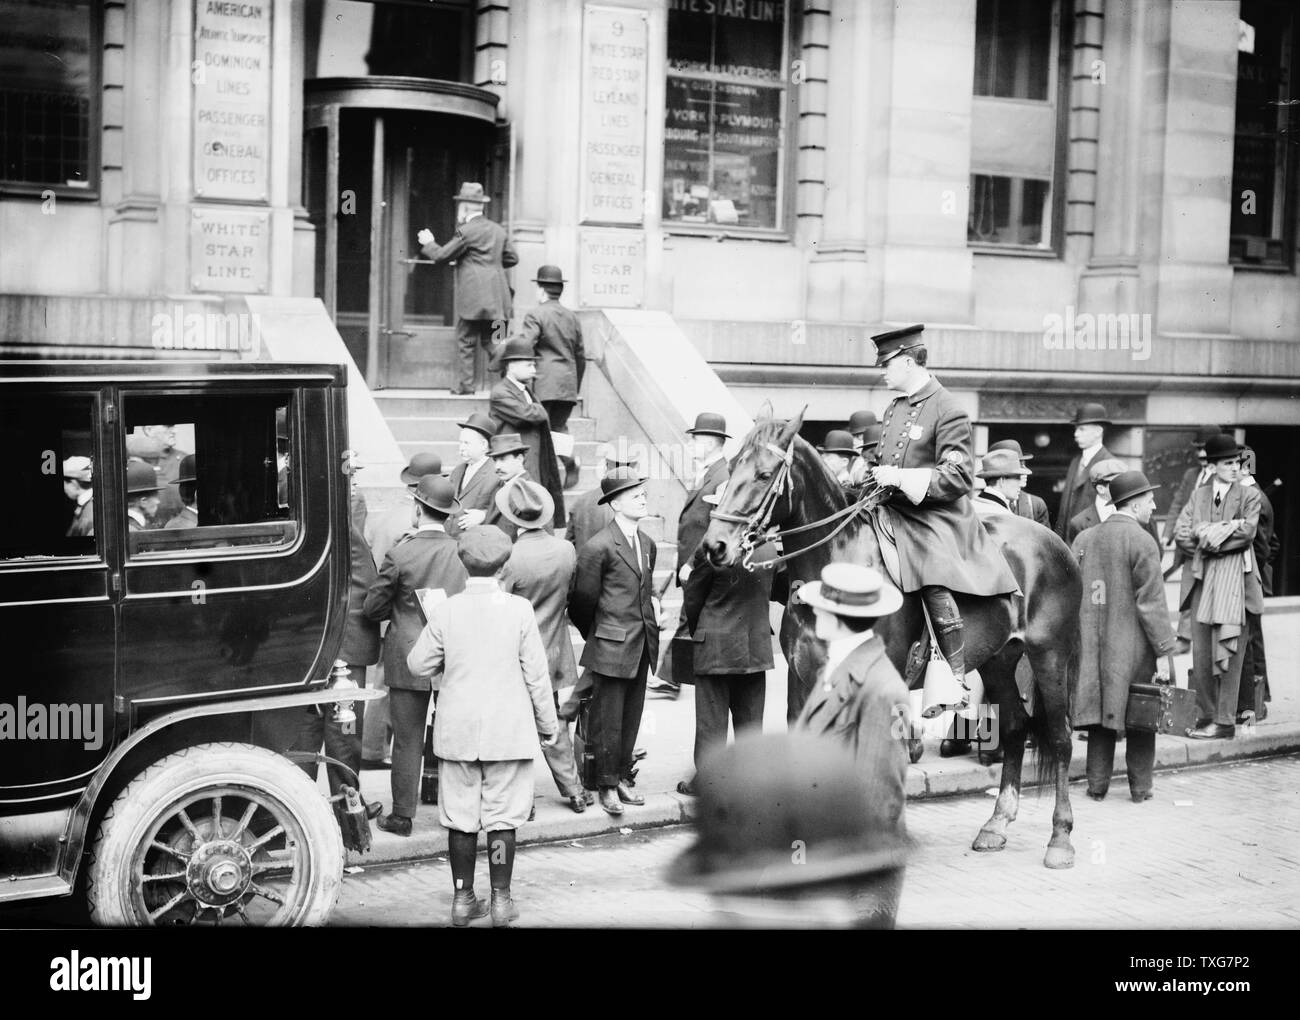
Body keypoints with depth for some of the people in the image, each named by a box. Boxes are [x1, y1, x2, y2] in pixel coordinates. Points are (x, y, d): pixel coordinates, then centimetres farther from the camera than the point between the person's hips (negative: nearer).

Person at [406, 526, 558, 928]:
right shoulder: (519, 610, -8)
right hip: (507, 730, -1)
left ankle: (463, 899, 16)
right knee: (502, 818, 6)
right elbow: (536, 674, -4)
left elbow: (418, 665, 2)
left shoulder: (445, 611, -6)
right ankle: (501, 901, 10)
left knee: (460, 818, 10)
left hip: (457, 731, 1)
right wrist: (547, 723, 7)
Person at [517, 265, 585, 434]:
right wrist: (575, 388, 27)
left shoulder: (535, 315, -6)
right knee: (559, 430, 7)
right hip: (567, 387, 6)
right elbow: (580, 358, 20)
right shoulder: (573, 318, 16)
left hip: (543, 385, -6)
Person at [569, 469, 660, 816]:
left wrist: (653, 603, 8)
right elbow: (584, 599, -5)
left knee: (632, 718, 12)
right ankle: (607, 786, 9)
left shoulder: (648, 545, 11)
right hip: (612, 647, -7)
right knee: (608, 720, -1)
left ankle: (622, 777, 23)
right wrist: (593, 636, 5)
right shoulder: (598, 548, -13)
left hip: (642, 646, 7)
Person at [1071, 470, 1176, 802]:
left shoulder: (1083, 539, 7)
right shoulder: (1142, 542, -11)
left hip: (1092, 646, 5)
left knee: (1101, 713, 12)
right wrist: (1163, 652, -11)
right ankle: (1140, 787, 13)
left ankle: (1097, 785, 14)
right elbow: (1152, 603, -14)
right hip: (1133, 648, -5)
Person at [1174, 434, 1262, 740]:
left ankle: (1225, 721, -2)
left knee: (1227, 652, -5)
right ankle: (1206, 716, 11)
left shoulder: (1249, 495, 5)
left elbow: (1247, 532, -9)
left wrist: (1206, 536, -8)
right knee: (1200, 651, 3)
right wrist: (1214, 532, -7)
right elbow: (1180, 534, 5)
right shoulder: (1198, 495, 14)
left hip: (1233, 578, -4)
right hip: (1201, 578, 4)